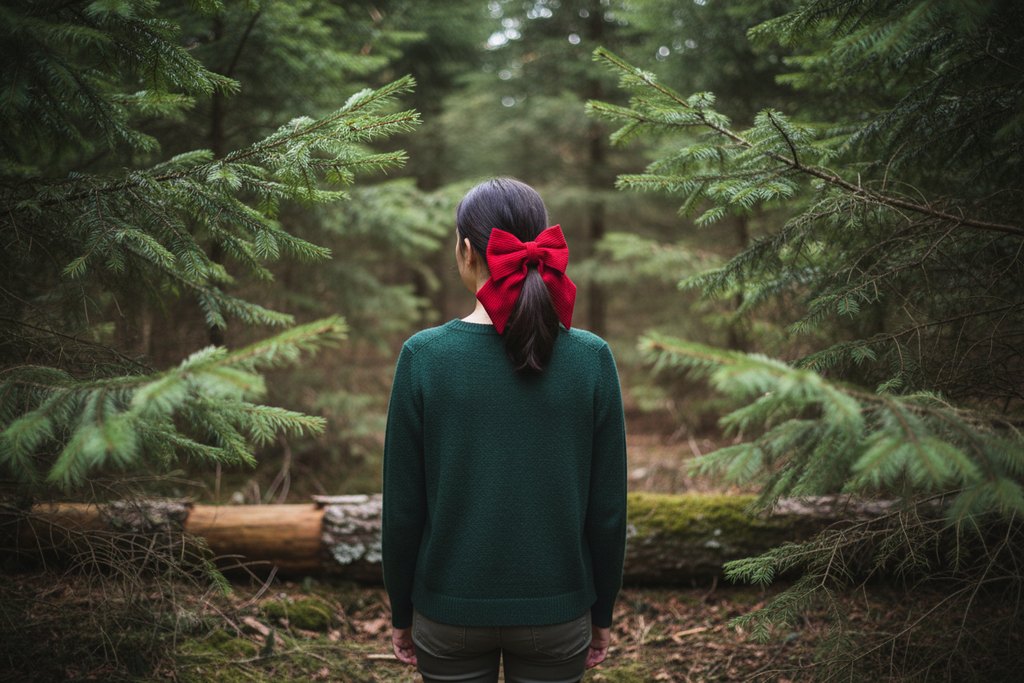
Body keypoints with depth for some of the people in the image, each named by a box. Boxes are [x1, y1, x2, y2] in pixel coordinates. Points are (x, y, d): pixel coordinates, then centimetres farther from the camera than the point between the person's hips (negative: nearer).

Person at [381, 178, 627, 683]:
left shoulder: (423, 357, -14)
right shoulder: (592, 359, -12)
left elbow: (402, 507, -9)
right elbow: (607, 508, -6)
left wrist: (401, 613, 6)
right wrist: (602, 614, 8)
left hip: (450, 611, 0)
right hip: (555, 617, 1)